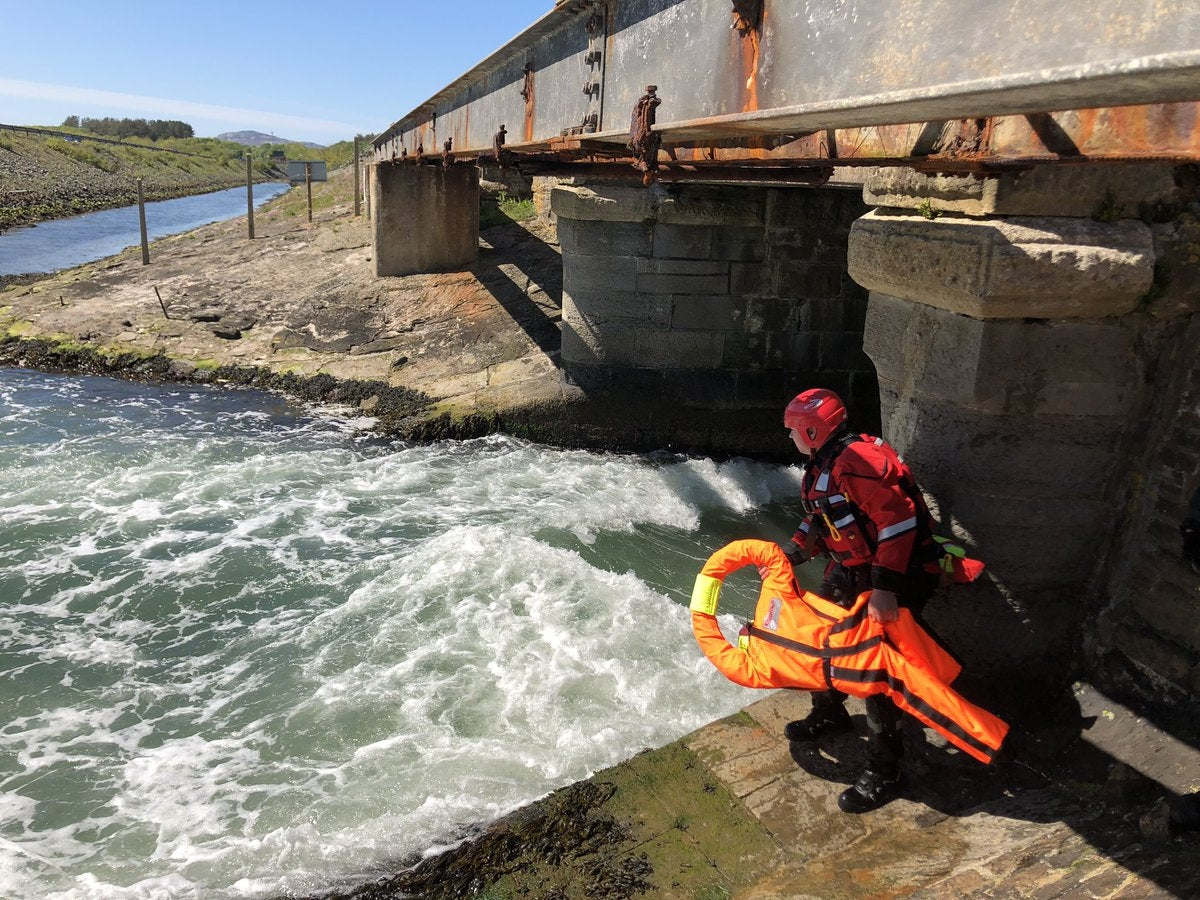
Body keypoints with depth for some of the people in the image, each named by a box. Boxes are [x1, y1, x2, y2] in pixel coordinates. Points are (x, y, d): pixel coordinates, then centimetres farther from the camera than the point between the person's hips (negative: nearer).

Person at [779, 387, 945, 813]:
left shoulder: (856, 460, -26)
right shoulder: (821, 467, 8)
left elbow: (898, 518, -31)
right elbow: (818, 522, 18)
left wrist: (885, 588, -34)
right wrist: (785, 556, 7)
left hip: (894, 575, -10)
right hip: (851, 571, 11)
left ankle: (884, 771, 4)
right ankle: (829, 713, 43)